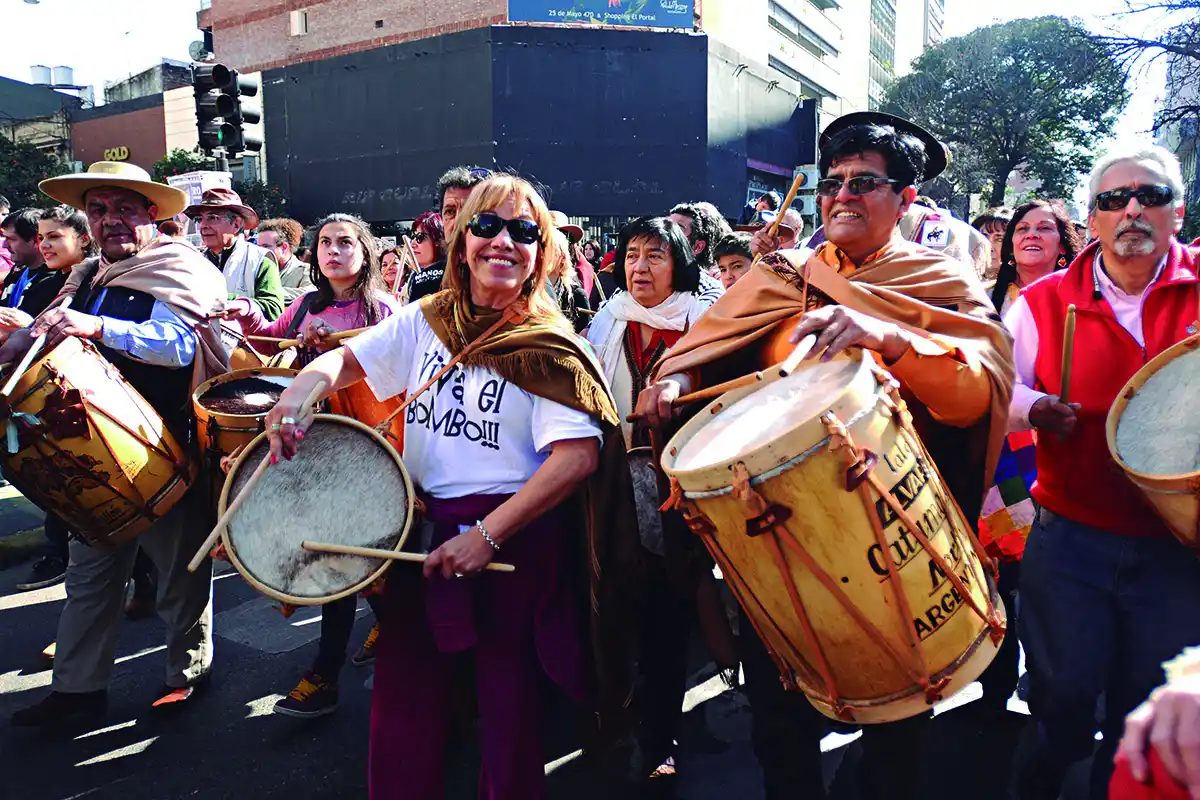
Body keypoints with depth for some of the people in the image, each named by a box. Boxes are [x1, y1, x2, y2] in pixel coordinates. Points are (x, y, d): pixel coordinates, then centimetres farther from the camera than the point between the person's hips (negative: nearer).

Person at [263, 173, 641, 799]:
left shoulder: (548, 346, -11)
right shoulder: (426, 320, 4)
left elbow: (578, 457, -20)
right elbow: (346, 359, 13)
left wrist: (487, 535, -23)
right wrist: (306, 383, -11)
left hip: (515, 537, -4)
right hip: (423, 527, 5)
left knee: (507, 700, 12)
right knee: (404, 693, 14)